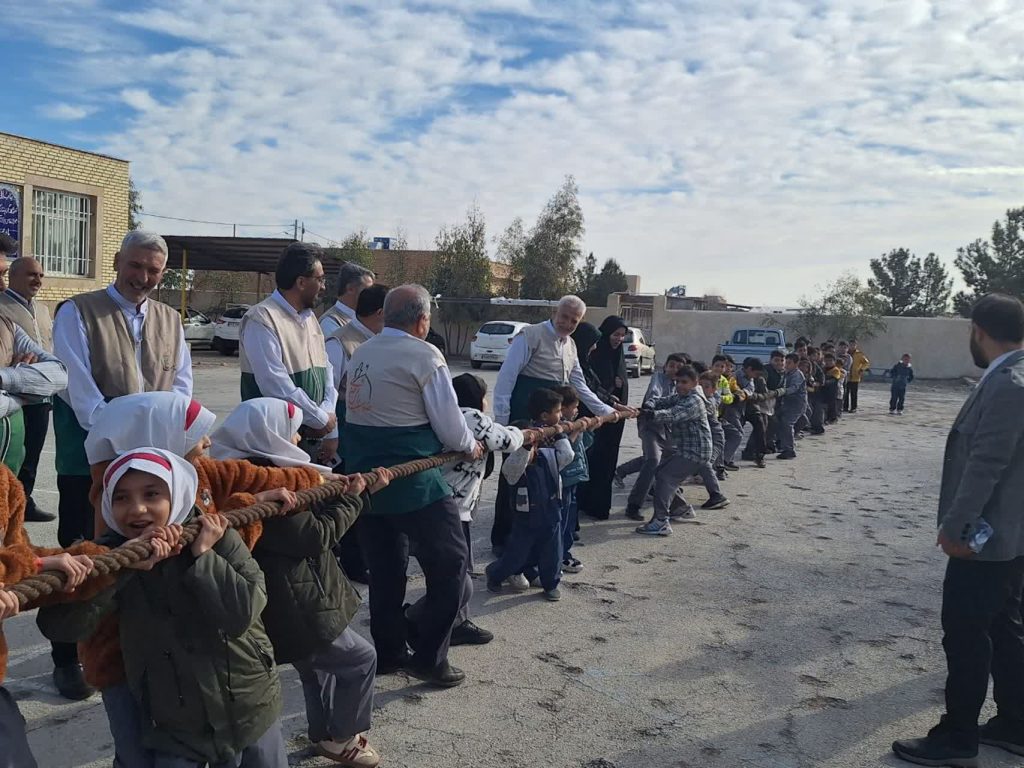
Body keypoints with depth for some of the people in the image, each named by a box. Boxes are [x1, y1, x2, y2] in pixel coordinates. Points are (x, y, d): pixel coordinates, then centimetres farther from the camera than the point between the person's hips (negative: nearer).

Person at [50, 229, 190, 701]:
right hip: (90, 456, -4)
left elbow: (181, 382, 7)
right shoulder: (77, 313, -3)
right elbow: (78, 384, -12)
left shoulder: (170, 320, 12)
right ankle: (68, 659, 17)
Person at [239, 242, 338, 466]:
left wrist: (330, 430, -3)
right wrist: (323, 420, -12)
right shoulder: (261, 321, -15)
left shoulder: (309, 318, 12)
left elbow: (326, 372, 11)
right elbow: (277, 386, -22)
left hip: (314, 438, 8)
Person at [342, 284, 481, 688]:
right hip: (413, 482, -7)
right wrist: (471, 445, 8)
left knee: (384, 565, 18)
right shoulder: (424, 355, -12)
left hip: (364, 473, 8)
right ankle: (429, 657, 9)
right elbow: (450, 427, -13)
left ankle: (387, 652, 29)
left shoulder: (361, 353, 9)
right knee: (449, 562, 6)